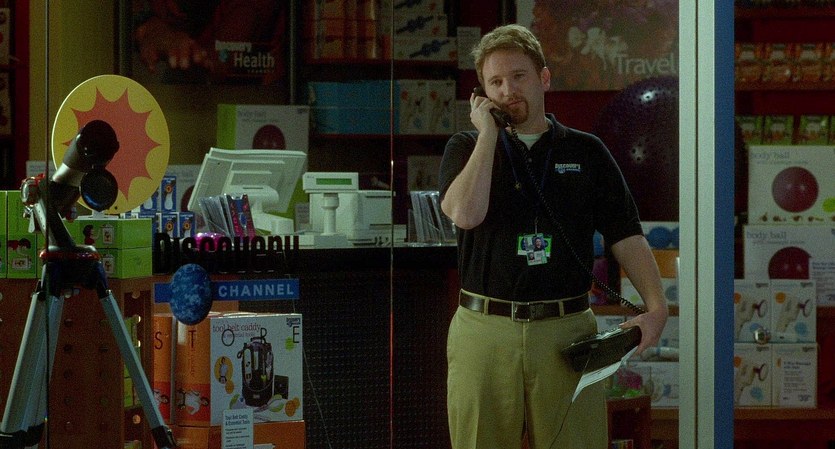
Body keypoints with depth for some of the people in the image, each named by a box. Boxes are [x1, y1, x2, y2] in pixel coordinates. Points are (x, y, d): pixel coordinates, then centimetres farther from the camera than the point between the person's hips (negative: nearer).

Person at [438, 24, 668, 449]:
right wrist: (488, 132, -6)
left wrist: (656, 305, -8)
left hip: (566, 333, 0)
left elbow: (626, 237, 6)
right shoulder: (467, 148, 8)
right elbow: (466, 214, -13)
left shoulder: (586, 152, 11)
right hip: (484, 330, 0)